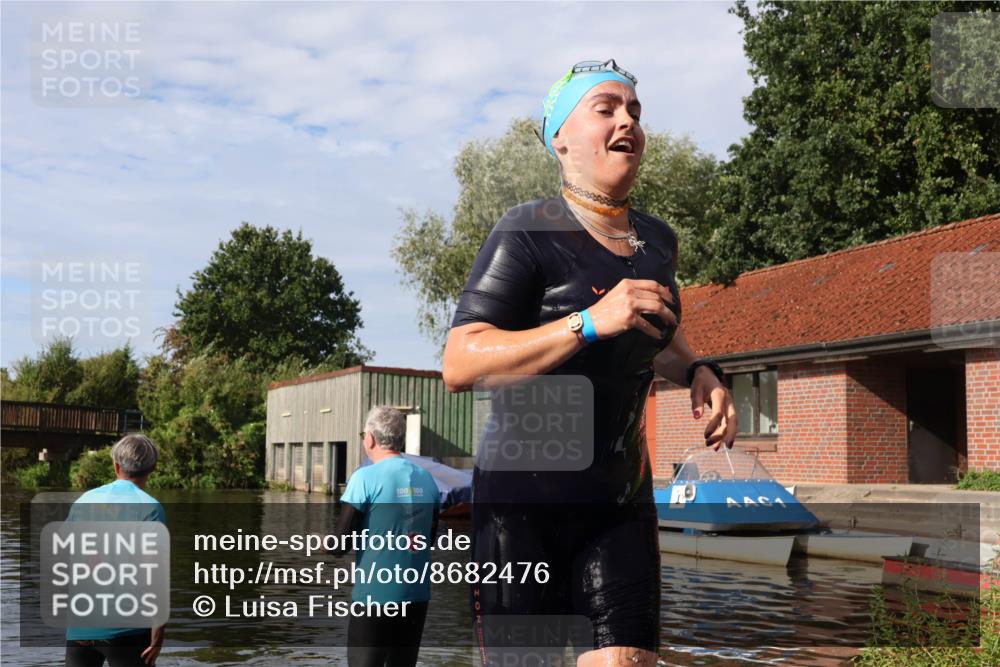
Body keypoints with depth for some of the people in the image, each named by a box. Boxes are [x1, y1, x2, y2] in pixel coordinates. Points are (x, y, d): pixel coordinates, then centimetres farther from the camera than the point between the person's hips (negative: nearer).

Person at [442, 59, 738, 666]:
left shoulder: (658, 241, 11)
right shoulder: (530, 234, -11)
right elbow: (459, 366, -21)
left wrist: (700, 373, 7)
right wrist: (593, 321, -27)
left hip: (622, 497, 5)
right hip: (526, 498, -5)